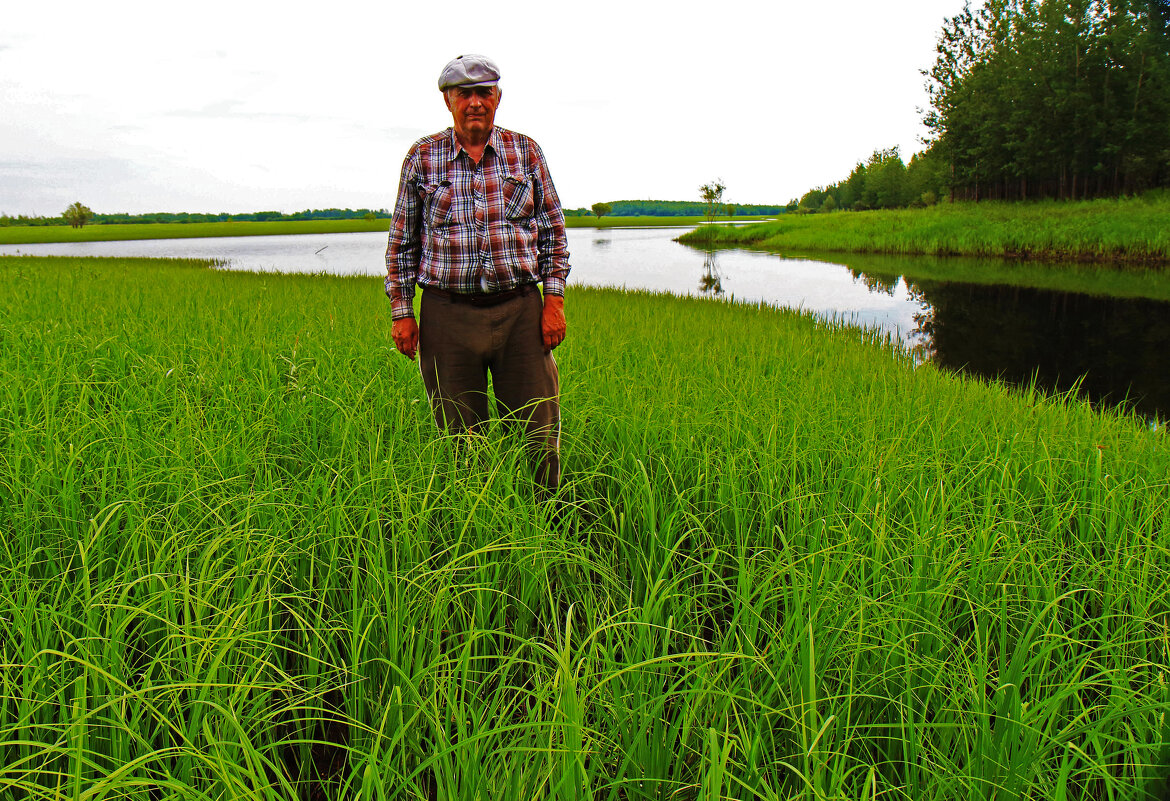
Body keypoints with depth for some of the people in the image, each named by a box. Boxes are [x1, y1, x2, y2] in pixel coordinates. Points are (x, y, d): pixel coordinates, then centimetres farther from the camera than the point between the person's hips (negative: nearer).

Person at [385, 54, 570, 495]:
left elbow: (553, 231, 10)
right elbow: (401, 241, 10)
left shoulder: (526, 152, 8)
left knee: (538, 433, 2)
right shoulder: (422, 157, 7)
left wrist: (554, 298, 0)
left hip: (520, 310, 0)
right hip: (447, 314, 0)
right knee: (459, 437, 7)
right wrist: (401, 312, 3)